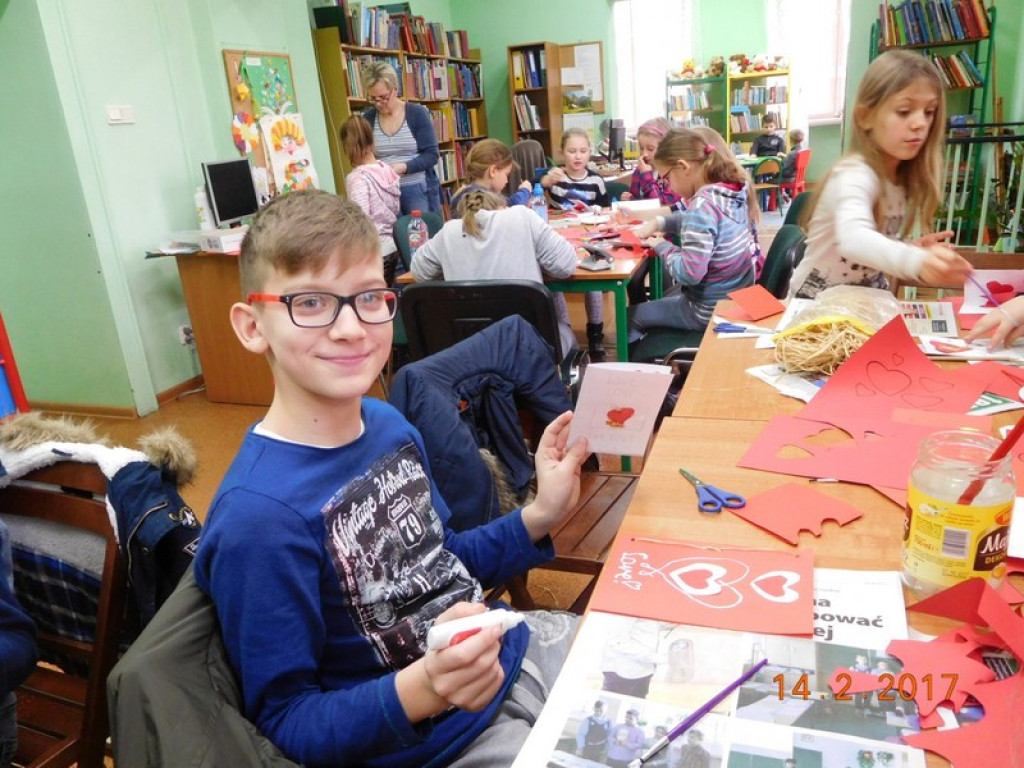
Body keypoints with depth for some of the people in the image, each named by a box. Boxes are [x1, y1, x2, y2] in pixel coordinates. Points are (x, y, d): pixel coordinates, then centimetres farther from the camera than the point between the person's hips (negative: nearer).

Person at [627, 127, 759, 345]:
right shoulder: (734, 189, -2)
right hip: (738, 299, 9)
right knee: (665, 299, 34)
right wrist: (659, 222, 6)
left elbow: (689, 273, -31)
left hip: (711, 310, -9)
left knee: (629, 316, 11)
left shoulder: (703, 203, -28)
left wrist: (662, 247, -14)